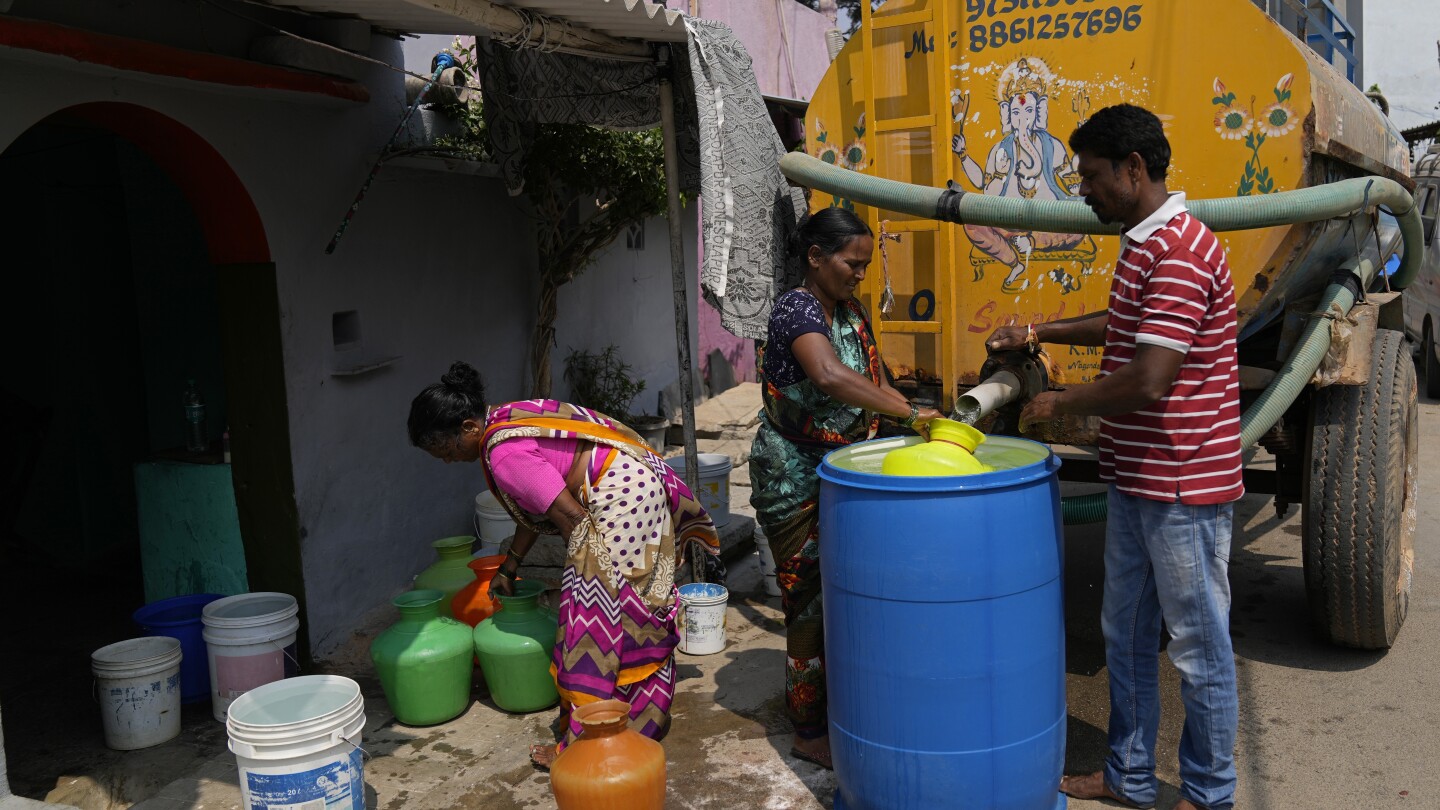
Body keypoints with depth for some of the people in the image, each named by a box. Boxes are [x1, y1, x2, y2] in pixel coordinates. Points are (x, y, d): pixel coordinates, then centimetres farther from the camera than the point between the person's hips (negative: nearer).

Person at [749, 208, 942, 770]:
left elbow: (870, 387, 16)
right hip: (796, 484, -8)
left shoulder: (850, 314, 10)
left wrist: (915, 415, 0)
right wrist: (909, 413, -36)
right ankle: (810, 734, 14)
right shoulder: (796, 308, -18)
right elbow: (829, 375, -36)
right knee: (811, 603, 0)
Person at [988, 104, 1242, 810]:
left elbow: (1148, 379, -28)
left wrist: (1061, 404, -14)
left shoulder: (1179, 252, -21)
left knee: (1197, 645, 6)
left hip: (1183, 486, -10)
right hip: (1135, 479, 10)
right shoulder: (1143, 244, 12)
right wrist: (1041, 332, 20)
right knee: (1126, 633, 19)